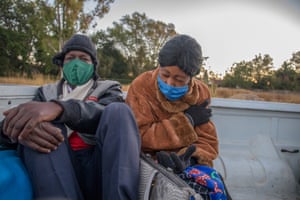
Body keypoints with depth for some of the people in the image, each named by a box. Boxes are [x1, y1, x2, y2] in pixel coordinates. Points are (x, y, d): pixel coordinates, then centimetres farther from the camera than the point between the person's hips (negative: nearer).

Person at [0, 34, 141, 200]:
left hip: (100, 166, -1)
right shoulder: (47, 92, 23)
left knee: (118, 110, -24)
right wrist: (19, 126, -20)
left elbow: (107, 115, -8)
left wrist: (59, 108, -27)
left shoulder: (109, 88, 18)